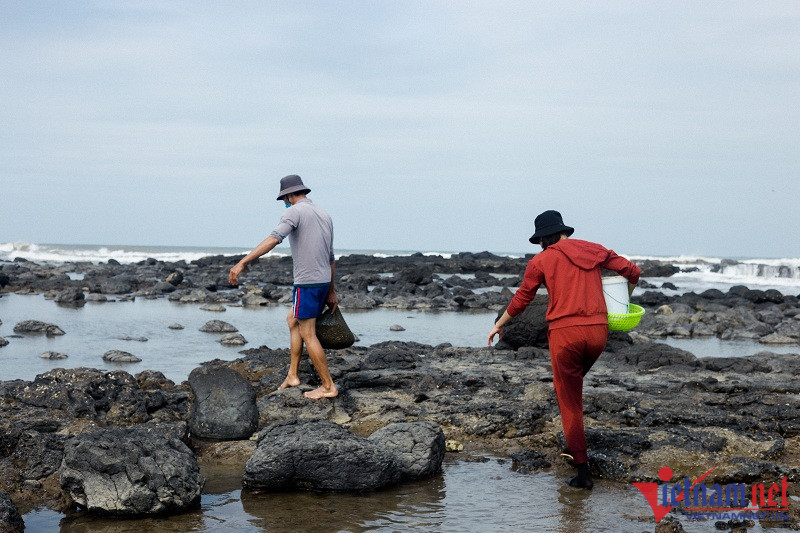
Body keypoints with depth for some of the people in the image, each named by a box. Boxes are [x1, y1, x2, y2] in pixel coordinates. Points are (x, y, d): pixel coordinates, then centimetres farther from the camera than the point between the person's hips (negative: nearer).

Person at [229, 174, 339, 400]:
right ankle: (292, 375, 20)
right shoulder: (324, 215, 17)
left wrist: (242, 263, -32)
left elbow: (273, 239, -26)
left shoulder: (294, 212, -9)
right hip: (323, 281, 9)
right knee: (292, 320, 22)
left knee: (308, 335, -1)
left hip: (306, 282, -9)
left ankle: (328, 386, 3)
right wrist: (331, 291, 28)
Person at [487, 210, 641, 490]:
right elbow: (632, 271, 13)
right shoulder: (594, 251, 12)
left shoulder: (541, 261, 4)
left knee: (570, 402, 4)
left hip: (565, 332, -3)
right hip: (598, 330, 4)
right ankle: (574, 445, 19)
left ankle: (583, 471, 2)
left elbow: (521, 299, 10)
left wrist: (499, 325, 25)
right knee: (575, 381, 28)